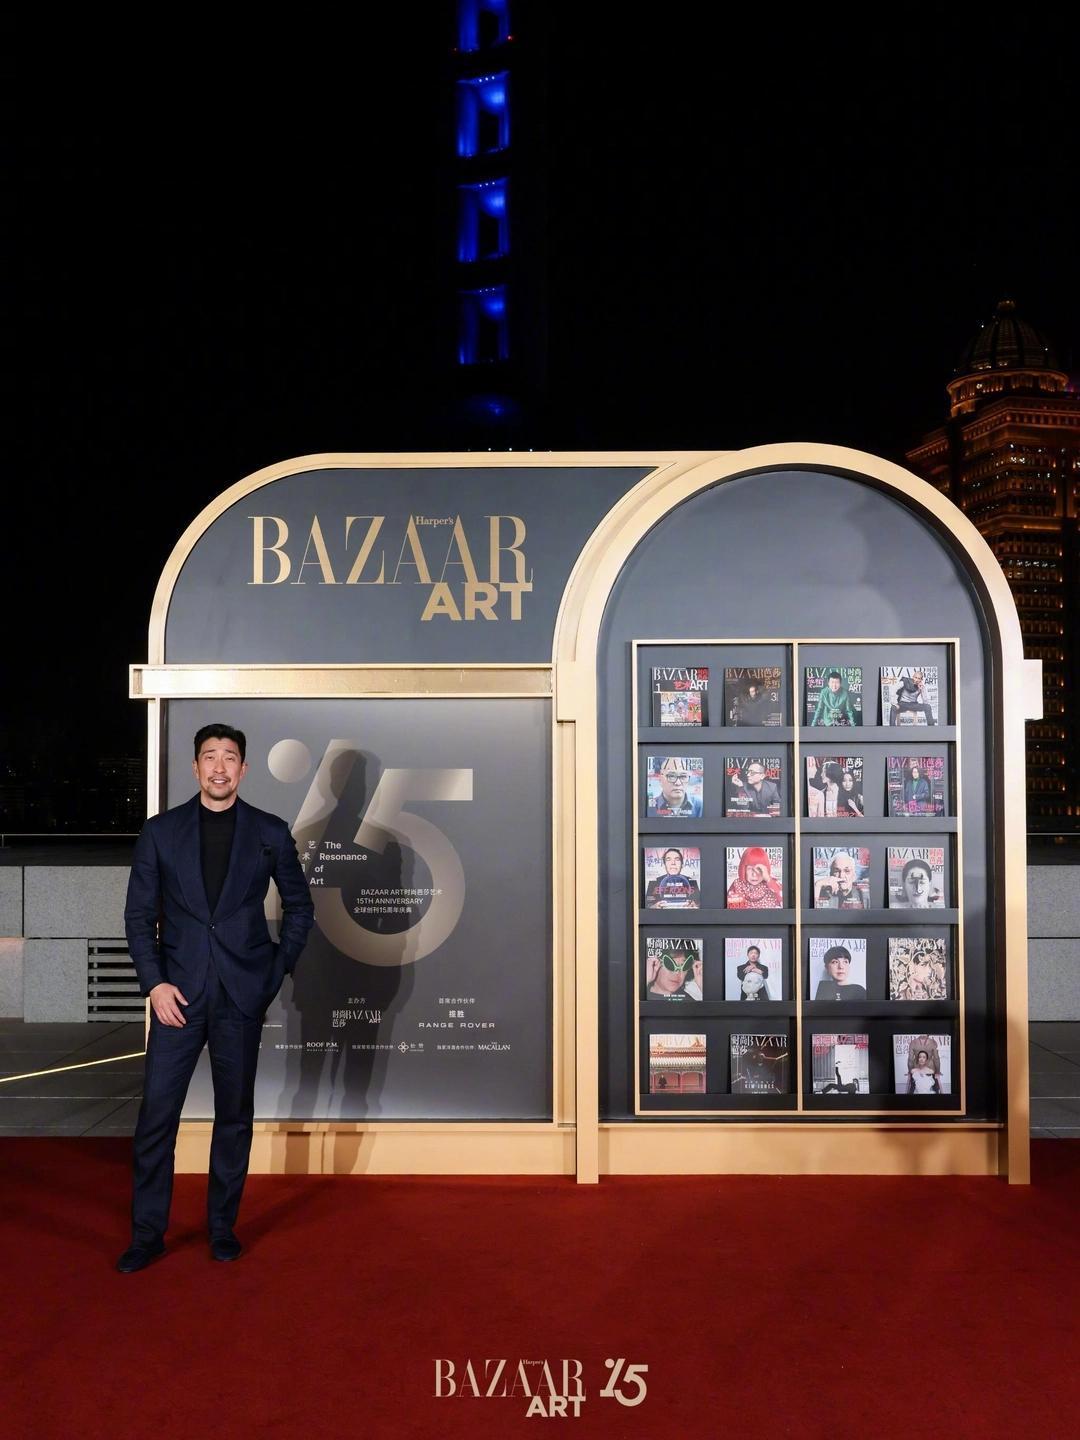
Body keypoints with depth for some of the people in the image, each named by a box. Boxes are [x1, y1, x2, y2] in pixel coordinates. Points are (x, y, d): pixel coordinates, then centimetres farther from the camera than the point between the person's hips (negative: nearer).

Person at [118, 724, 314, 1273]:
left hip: (242, 995, 0)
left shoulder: (270, 832, 2)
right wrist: (154, 983, -5)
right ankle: (147, 1233, 17)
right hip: (178, 993, 0)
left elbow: (299, 907, 11)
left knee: (235, 1115, 9)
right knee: (156, 1114, 2)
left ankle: (223, 1226, 24)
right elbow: (139, 914, 4)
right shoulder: (161, 831, 3)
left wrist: (278, 971, 4)